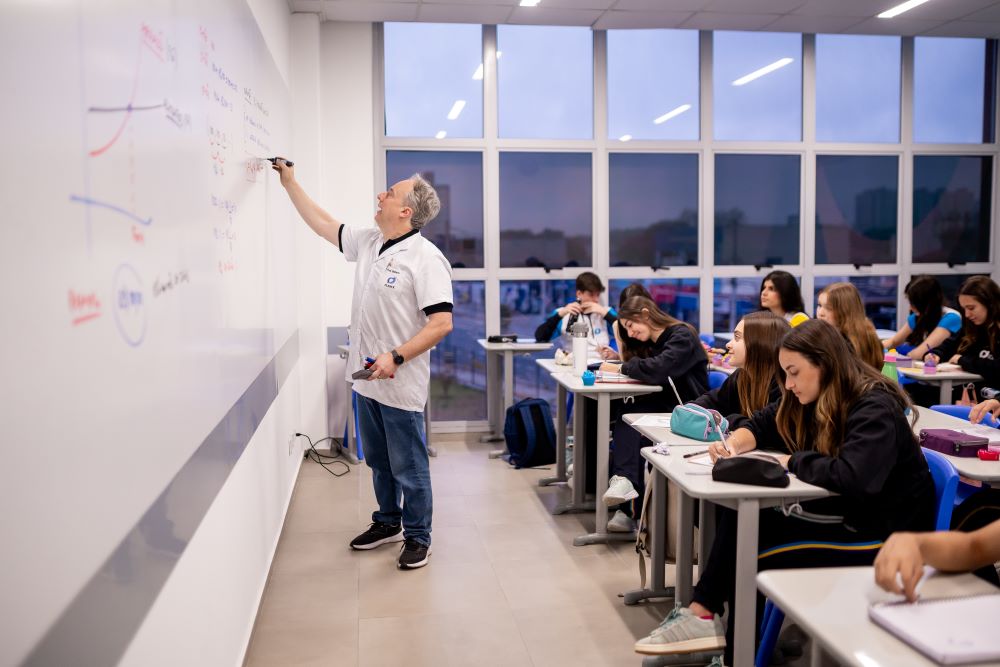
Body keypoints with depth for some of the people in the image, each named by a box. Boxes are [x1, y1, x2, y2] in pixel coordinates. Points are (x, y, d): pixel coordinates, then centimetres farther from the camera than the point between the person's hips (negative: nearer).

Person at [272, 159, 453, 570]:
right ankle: (388, 523, 37)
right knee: (378, 462, 20)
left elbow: (441, 323, -20)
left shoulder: (425, 258, -15)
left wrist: (396, 357, -24)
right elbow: (322, 224, 22)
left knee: (409, 468, 4)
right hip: (367, 379, 8)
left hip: (400, 384, -8)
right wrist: (289, 183, 22)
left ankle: (417, 537, 20)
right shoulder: (368, 242, 8)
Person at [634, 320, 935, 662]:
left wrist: (792, 461, -21)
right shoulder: (814, 400, 5)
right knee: (739, 519, -14)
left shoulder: (875, 409, -21)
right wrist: (734, 444, -8)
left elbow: (852, 476, -38)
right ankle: (702, 616, -14)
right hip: (840, 519, 8)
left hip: (880, 536, -8)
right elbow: (760, 425, 16)